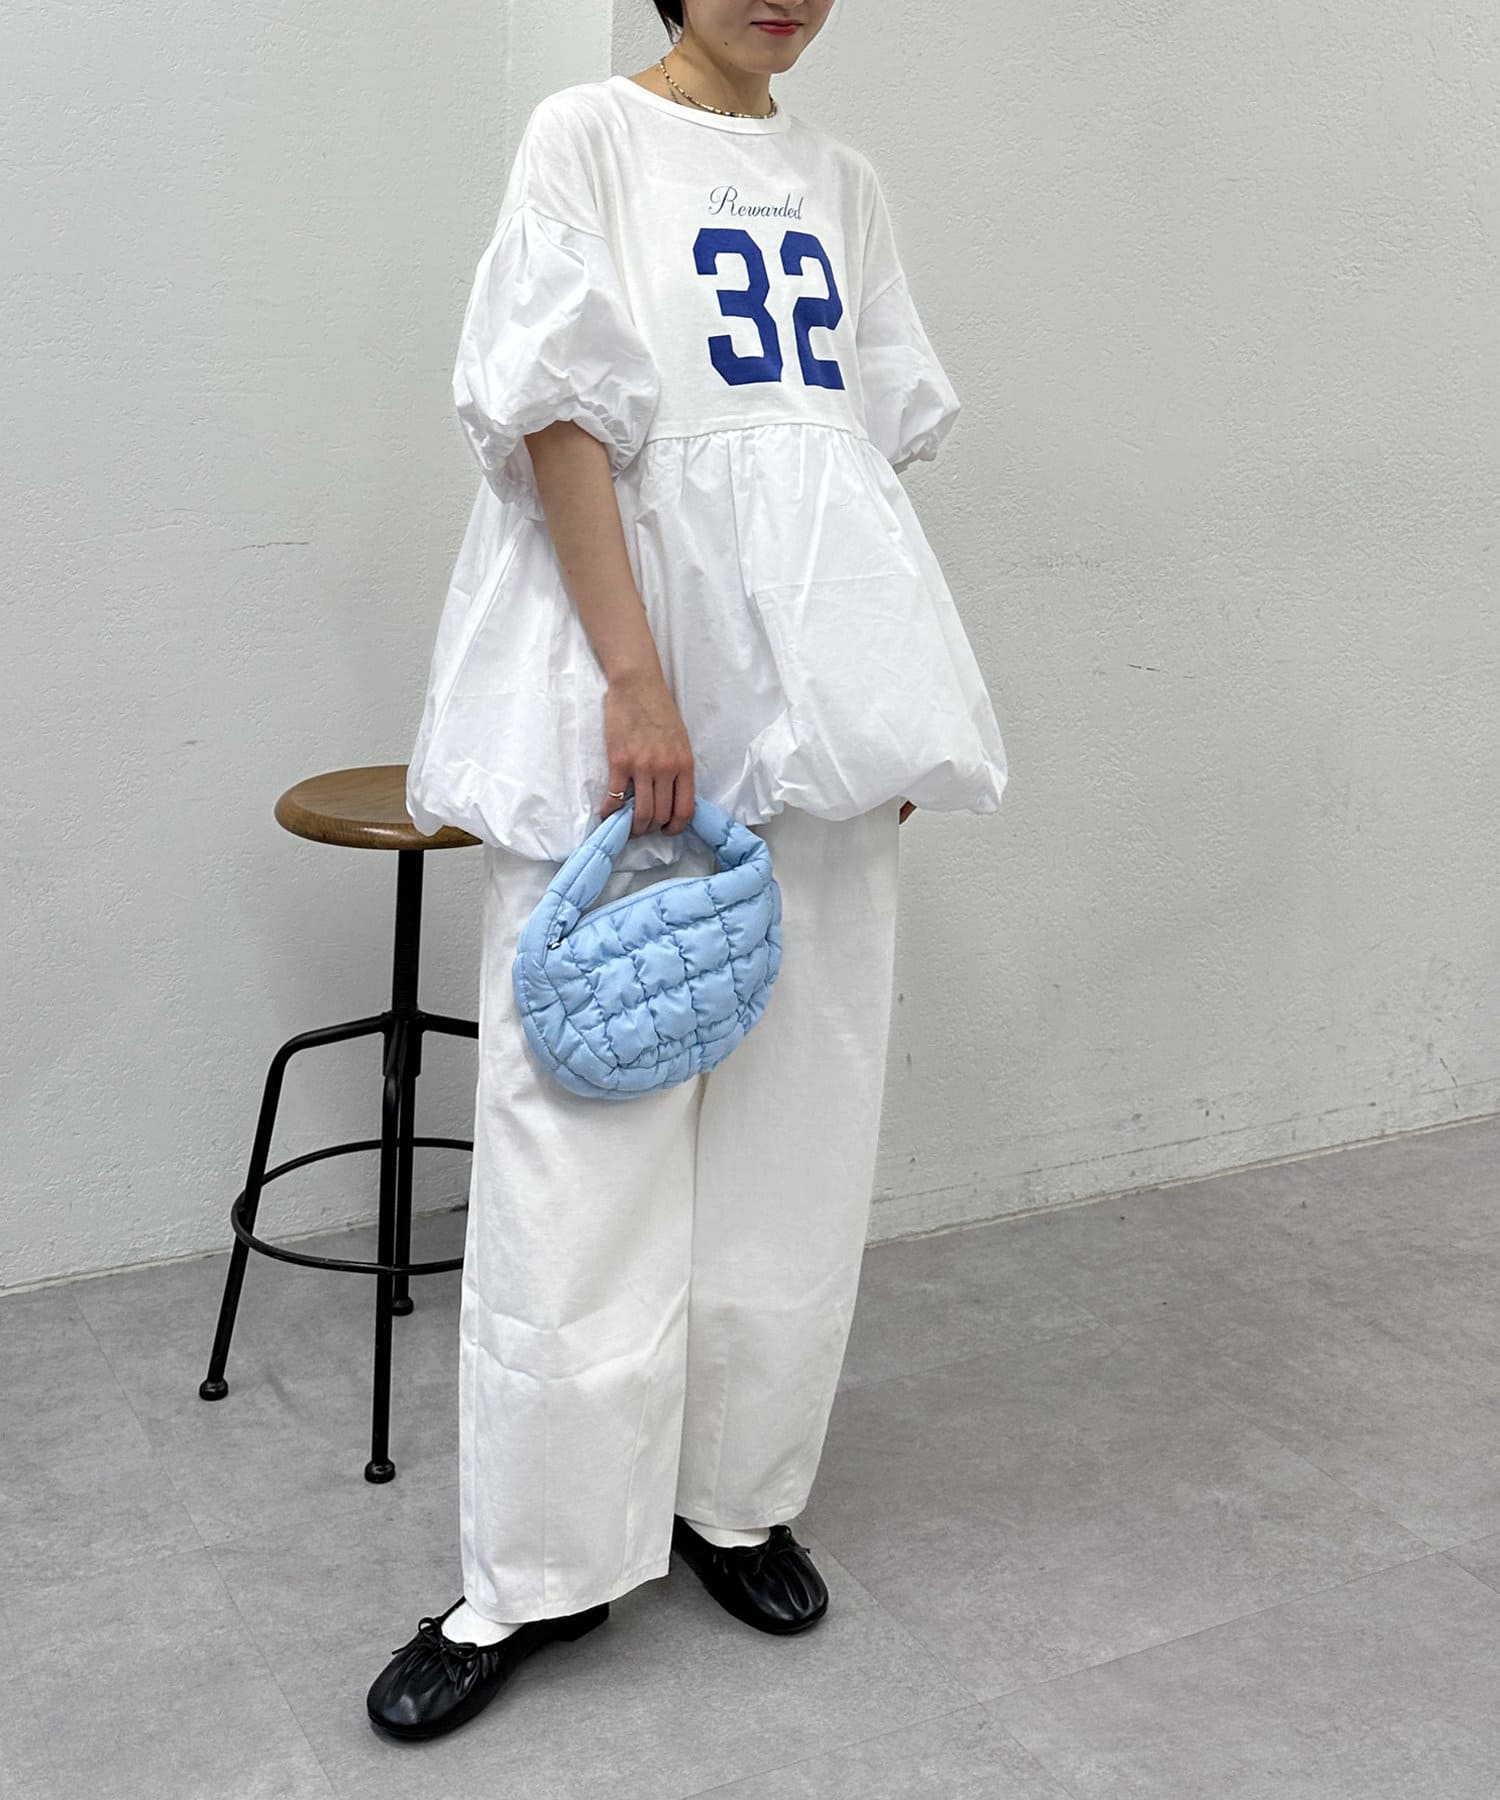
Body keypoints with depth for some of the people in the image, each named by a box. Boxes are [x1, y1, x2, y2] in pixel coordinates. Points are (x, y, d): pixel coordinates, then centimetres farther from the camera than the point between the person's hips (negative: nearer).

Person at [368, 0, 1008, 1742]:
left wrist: (891, 703, 9)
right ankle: (531, 1575, 8)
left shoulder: (838, 179, 17)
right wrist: (636, 678, -16)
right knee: (583, 1129, -5)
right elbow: (561, 412, -8)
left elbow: (883, 442, 16)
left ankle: (738, 1498, 23)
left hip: (815, 705, 6)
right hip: (630, 703, -5)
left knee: (792, 1123, 8)